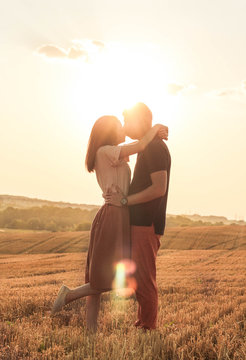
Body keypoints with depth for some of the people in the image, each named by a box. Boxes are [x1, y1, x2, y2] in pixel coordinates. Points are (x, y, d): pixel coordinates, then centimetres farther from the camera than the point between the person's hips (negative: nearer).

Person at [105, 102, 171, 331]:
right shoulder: (147, 148, 18)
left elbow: (159, 188, -22)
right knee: (138, 276, 15)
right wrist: (122, 197, 11)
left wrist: (125, 200, -17)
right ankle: (142, 323, 24)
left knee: (143, 279, -5)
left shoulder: (156, 148, -13)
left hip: (147, 224, -10)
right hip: (139, 222, 10)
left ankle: (148, 328, 3)